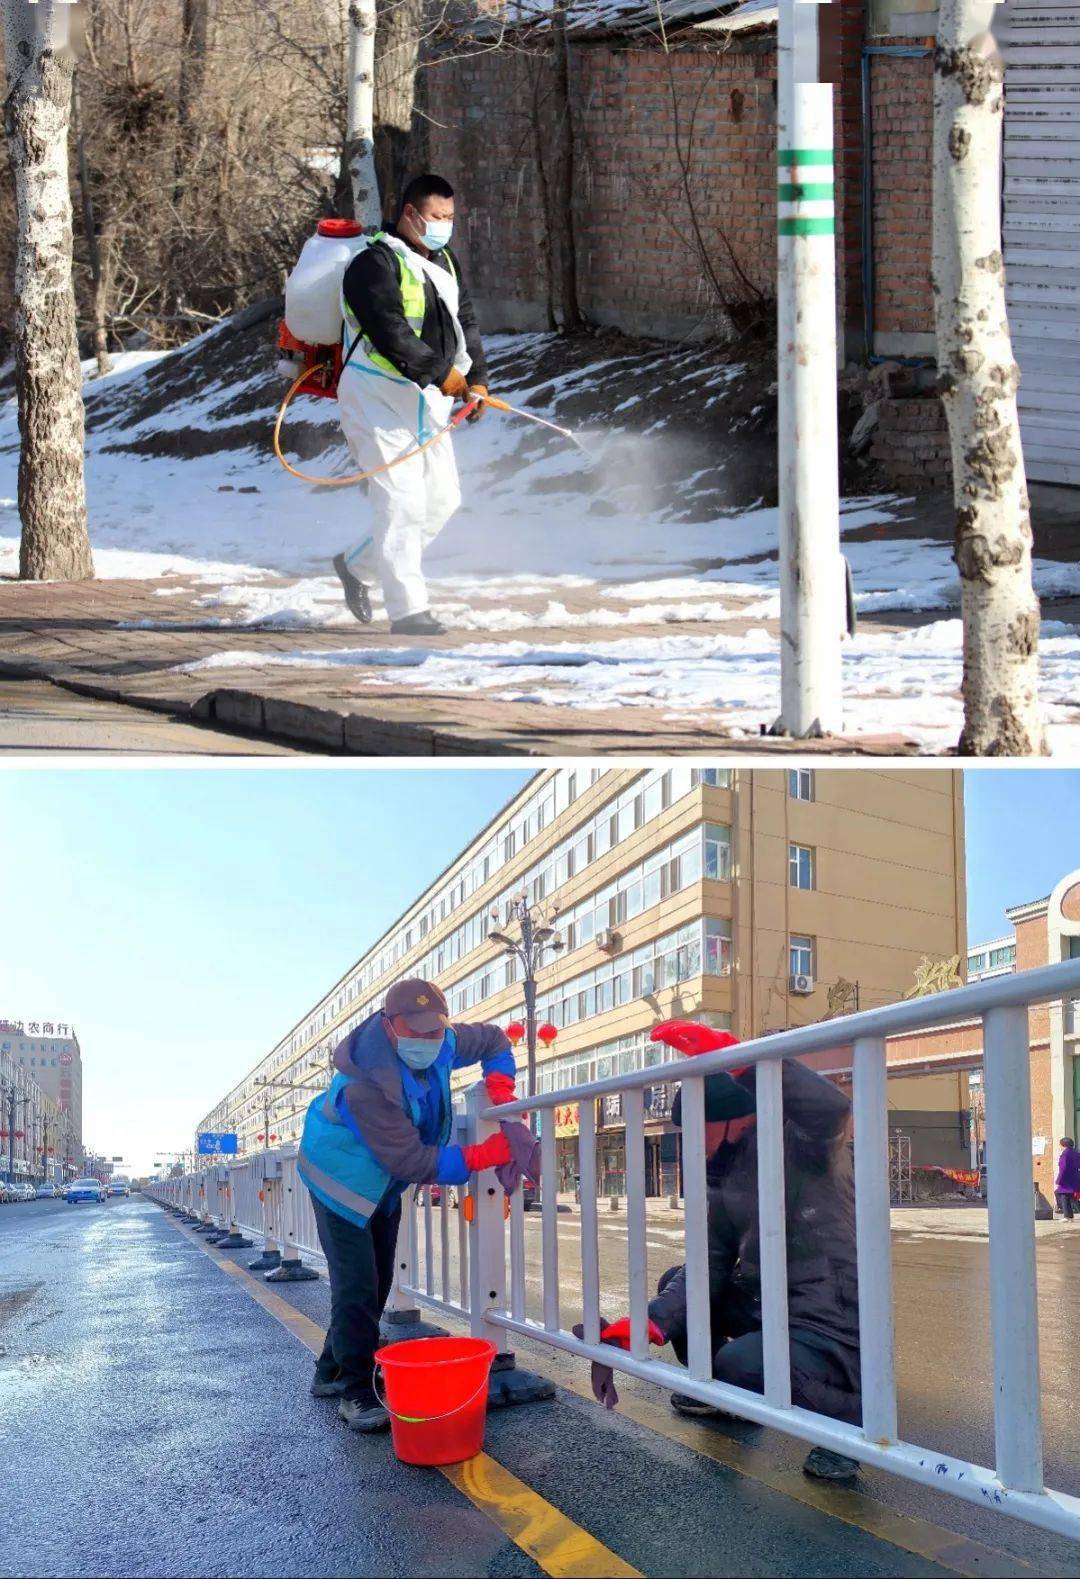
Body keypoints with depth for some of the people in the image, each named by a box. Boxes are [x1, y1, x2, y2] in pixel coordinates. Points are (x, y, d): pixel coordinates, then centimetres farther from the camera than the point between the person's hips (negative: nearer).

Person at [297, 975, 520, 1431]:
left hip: (384, 1188, 8)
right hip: (341, 1183, -8)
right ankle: (355, 1393, -6)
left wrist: (499, 1089, -14)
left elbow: (493, 1040, 4)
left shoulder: (442, 1042, -17)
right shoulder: (365, 1085, -39)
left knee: (376, 1285, 13)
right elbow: (411, 1160, -38)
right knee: (357, 1286, -15)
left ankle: (331, 1373, 26)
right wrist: (484, 1155, -41)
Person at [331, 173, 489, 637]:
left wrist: (476, 379, -3)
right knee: (402, 502, -12)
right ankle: (408, 610, -7)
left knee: (442, 500, 11)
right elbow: (391, 333, -24)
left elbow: (465, 323, 12)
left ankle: (357, 565, 26)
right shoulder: (375, 263, -14)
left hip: (427, 399, 9)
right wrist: (441, 372, -25)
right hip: (378, 398, -9)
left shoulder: (444, 263, 14)